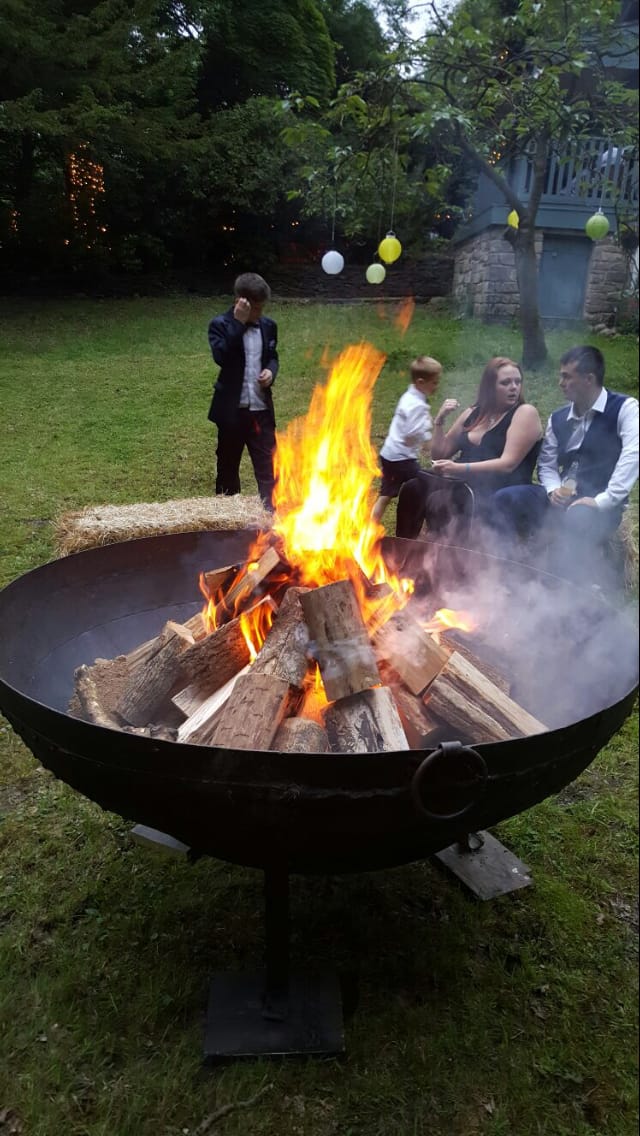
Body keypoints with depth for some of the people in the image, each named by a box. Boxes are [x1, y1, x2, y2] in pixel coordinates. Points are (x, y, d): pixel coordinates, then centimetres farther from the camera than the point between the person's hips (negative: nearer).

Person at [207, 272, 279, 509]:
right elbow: (221, 357, -23)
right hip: (232, 408, -3)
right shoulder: (221, 324, -7)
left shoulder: (268, 326, 7)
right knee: (228, 466, 11)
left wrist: (271, 371, -3)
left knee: (268, 464, -1)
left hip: (261, 408, 3)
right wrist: (238, 323, -24)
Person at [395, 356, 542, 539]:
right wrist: (440, 420, 5)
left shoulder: (525, 413, -3)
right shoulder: (473, 414, 15)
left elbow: (508, 464, -15)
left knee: (439, 501, -32)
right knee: (413, 488, -20)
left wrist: (460, 468, -23)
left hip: (501, 496, -6)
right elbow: (439, 455, 20)